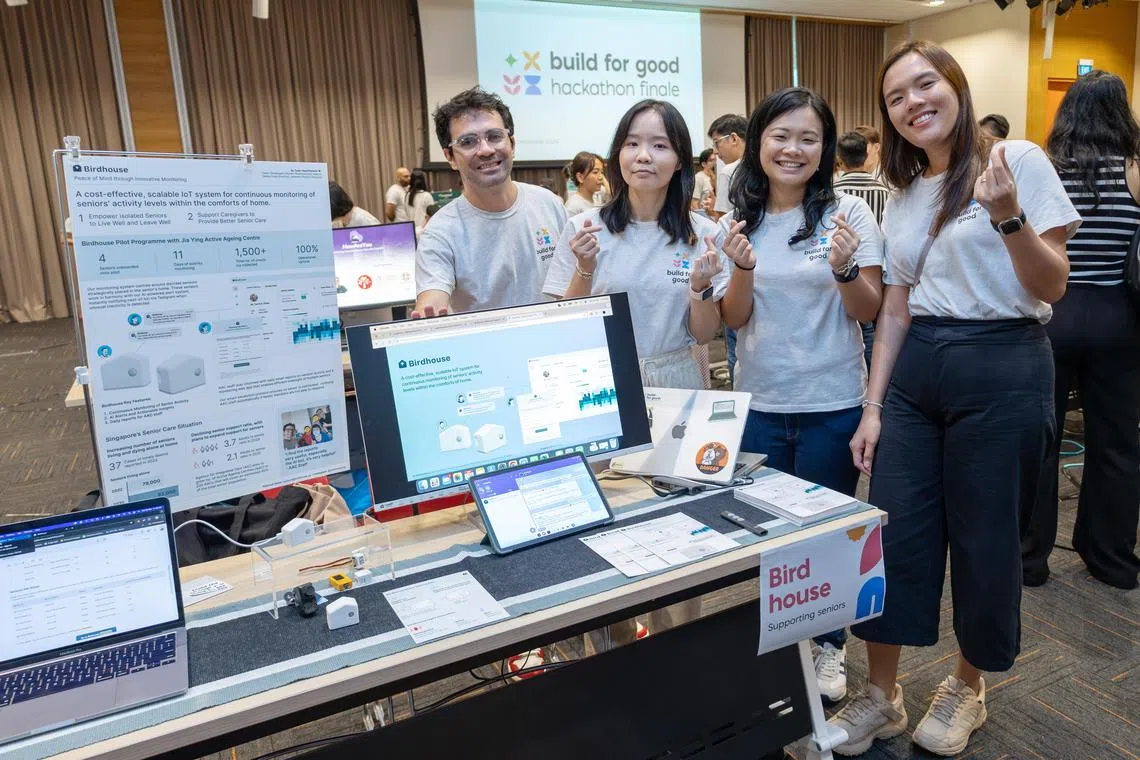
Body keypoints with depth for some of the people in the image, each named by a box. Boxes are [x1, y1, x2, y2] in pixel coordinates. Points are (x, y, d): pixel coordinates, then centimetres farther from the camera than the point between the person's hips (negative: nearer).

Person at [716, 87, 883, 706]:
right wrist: (742, 268, -20)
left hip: (832, 404, -2)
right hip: (758, 404, 2)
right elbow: (733, 319, -1)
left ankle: (828, 644, 34)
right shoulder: (738, 221, 1)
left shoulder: (849, 213, -5)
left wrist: (844, 269, -25)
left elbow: (868, 311, -5)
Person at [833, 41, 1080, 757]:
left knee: (983, 539, 6)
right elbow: (896, 308, 11)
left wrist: (1009, 216, -24)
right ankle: (882, 695, 20)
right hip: (915, 371, 5)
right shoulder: (904, 195, 12)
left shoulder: (1017, 160, -4)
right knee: (893, 531, 4)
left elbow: (1053, 286, -7)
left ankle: (968, 687, 30)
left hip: (1003, 369, -5)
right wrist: (874, 406, 7)